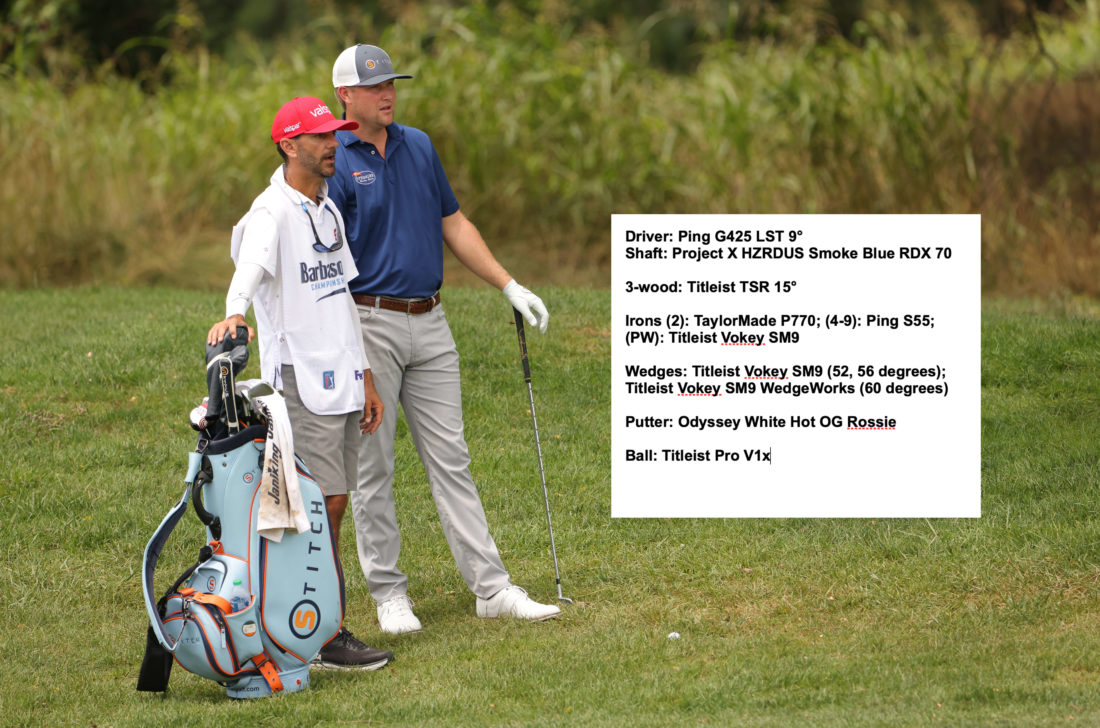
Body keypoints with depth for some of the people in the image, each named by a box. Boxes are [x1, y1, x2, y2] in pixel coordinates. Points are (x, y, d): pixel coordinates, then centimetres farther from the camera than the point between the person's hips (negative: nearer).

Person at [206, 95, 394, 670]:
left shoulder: (328, 211, 17)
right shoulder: (272, 212, -11)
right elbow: (250, 268, -31)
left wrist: (366, 378, 24)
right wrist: (234, 314, -52)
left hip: (341, 380, 9)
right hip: (299, 380, -9)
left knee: (333, 506, 8)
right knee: (322, 505, -9)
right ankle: (327, 639, -8)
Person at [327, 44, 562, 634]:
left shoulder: (419, 147, 11)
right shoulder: (333, 163, -8)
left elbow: (454, 225, 18)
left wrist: (509, 286, 12)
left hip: (429, 323, 6)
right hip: (369, 323, -5)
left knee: (451, 458, 5)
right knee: (372, 466, 2)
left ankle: (491, 587, 4)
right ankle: (388, 592, 10)